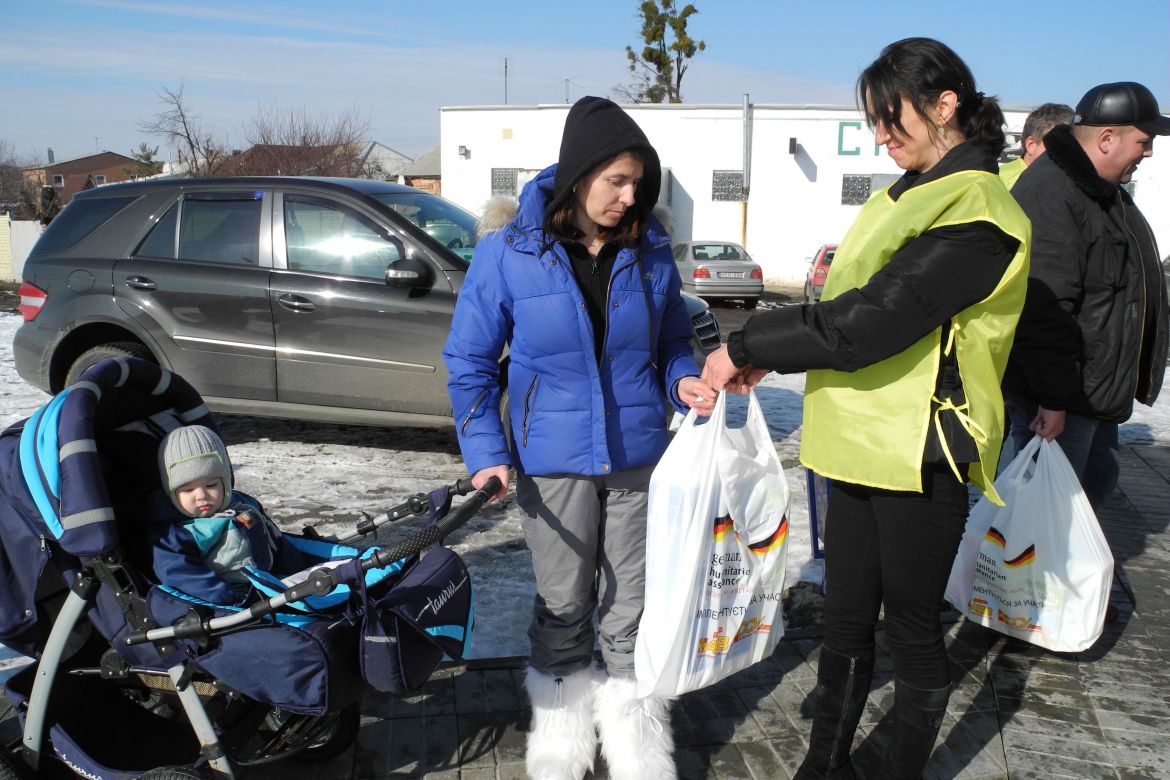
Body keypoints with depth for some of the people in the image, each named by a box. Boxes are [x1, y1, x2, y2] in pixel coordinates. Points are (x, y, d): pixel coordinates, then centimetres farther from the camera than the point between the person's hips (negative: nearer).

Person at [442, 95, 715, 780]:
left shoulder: (650, 250, -2)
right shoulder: (509, 251, -10)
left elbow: (672, 341, 12)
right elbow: (470, 360, -4)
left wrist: (684, 381, -10)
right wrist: (485, 451, -11)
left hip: (639, 458, 2)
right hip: (552, 461, -2)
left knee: (632, 608, 12)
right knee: (564, 607, 13)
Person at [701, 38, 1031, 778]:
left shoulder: (976, 214, -17)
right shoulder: (908, 198, 13)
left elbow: (868, 321, -25)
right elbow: (849, 303, 15)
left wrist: (747, 346, -16)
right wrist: (768, 355, 0)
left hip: (920, 454, -8)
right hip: (864, 441, 8)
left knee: (912, 627, 9)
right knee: (846, 620, 16)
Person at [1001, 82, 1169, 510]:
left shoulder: (1104, 190, 13)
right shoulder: (1049, 194, -23)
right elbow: (1043, 312, -29)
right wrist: (1053, 398, -28)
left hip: (1095, 392, 11)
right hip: (1059, 396, -11)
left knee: (1099, 478, 21)